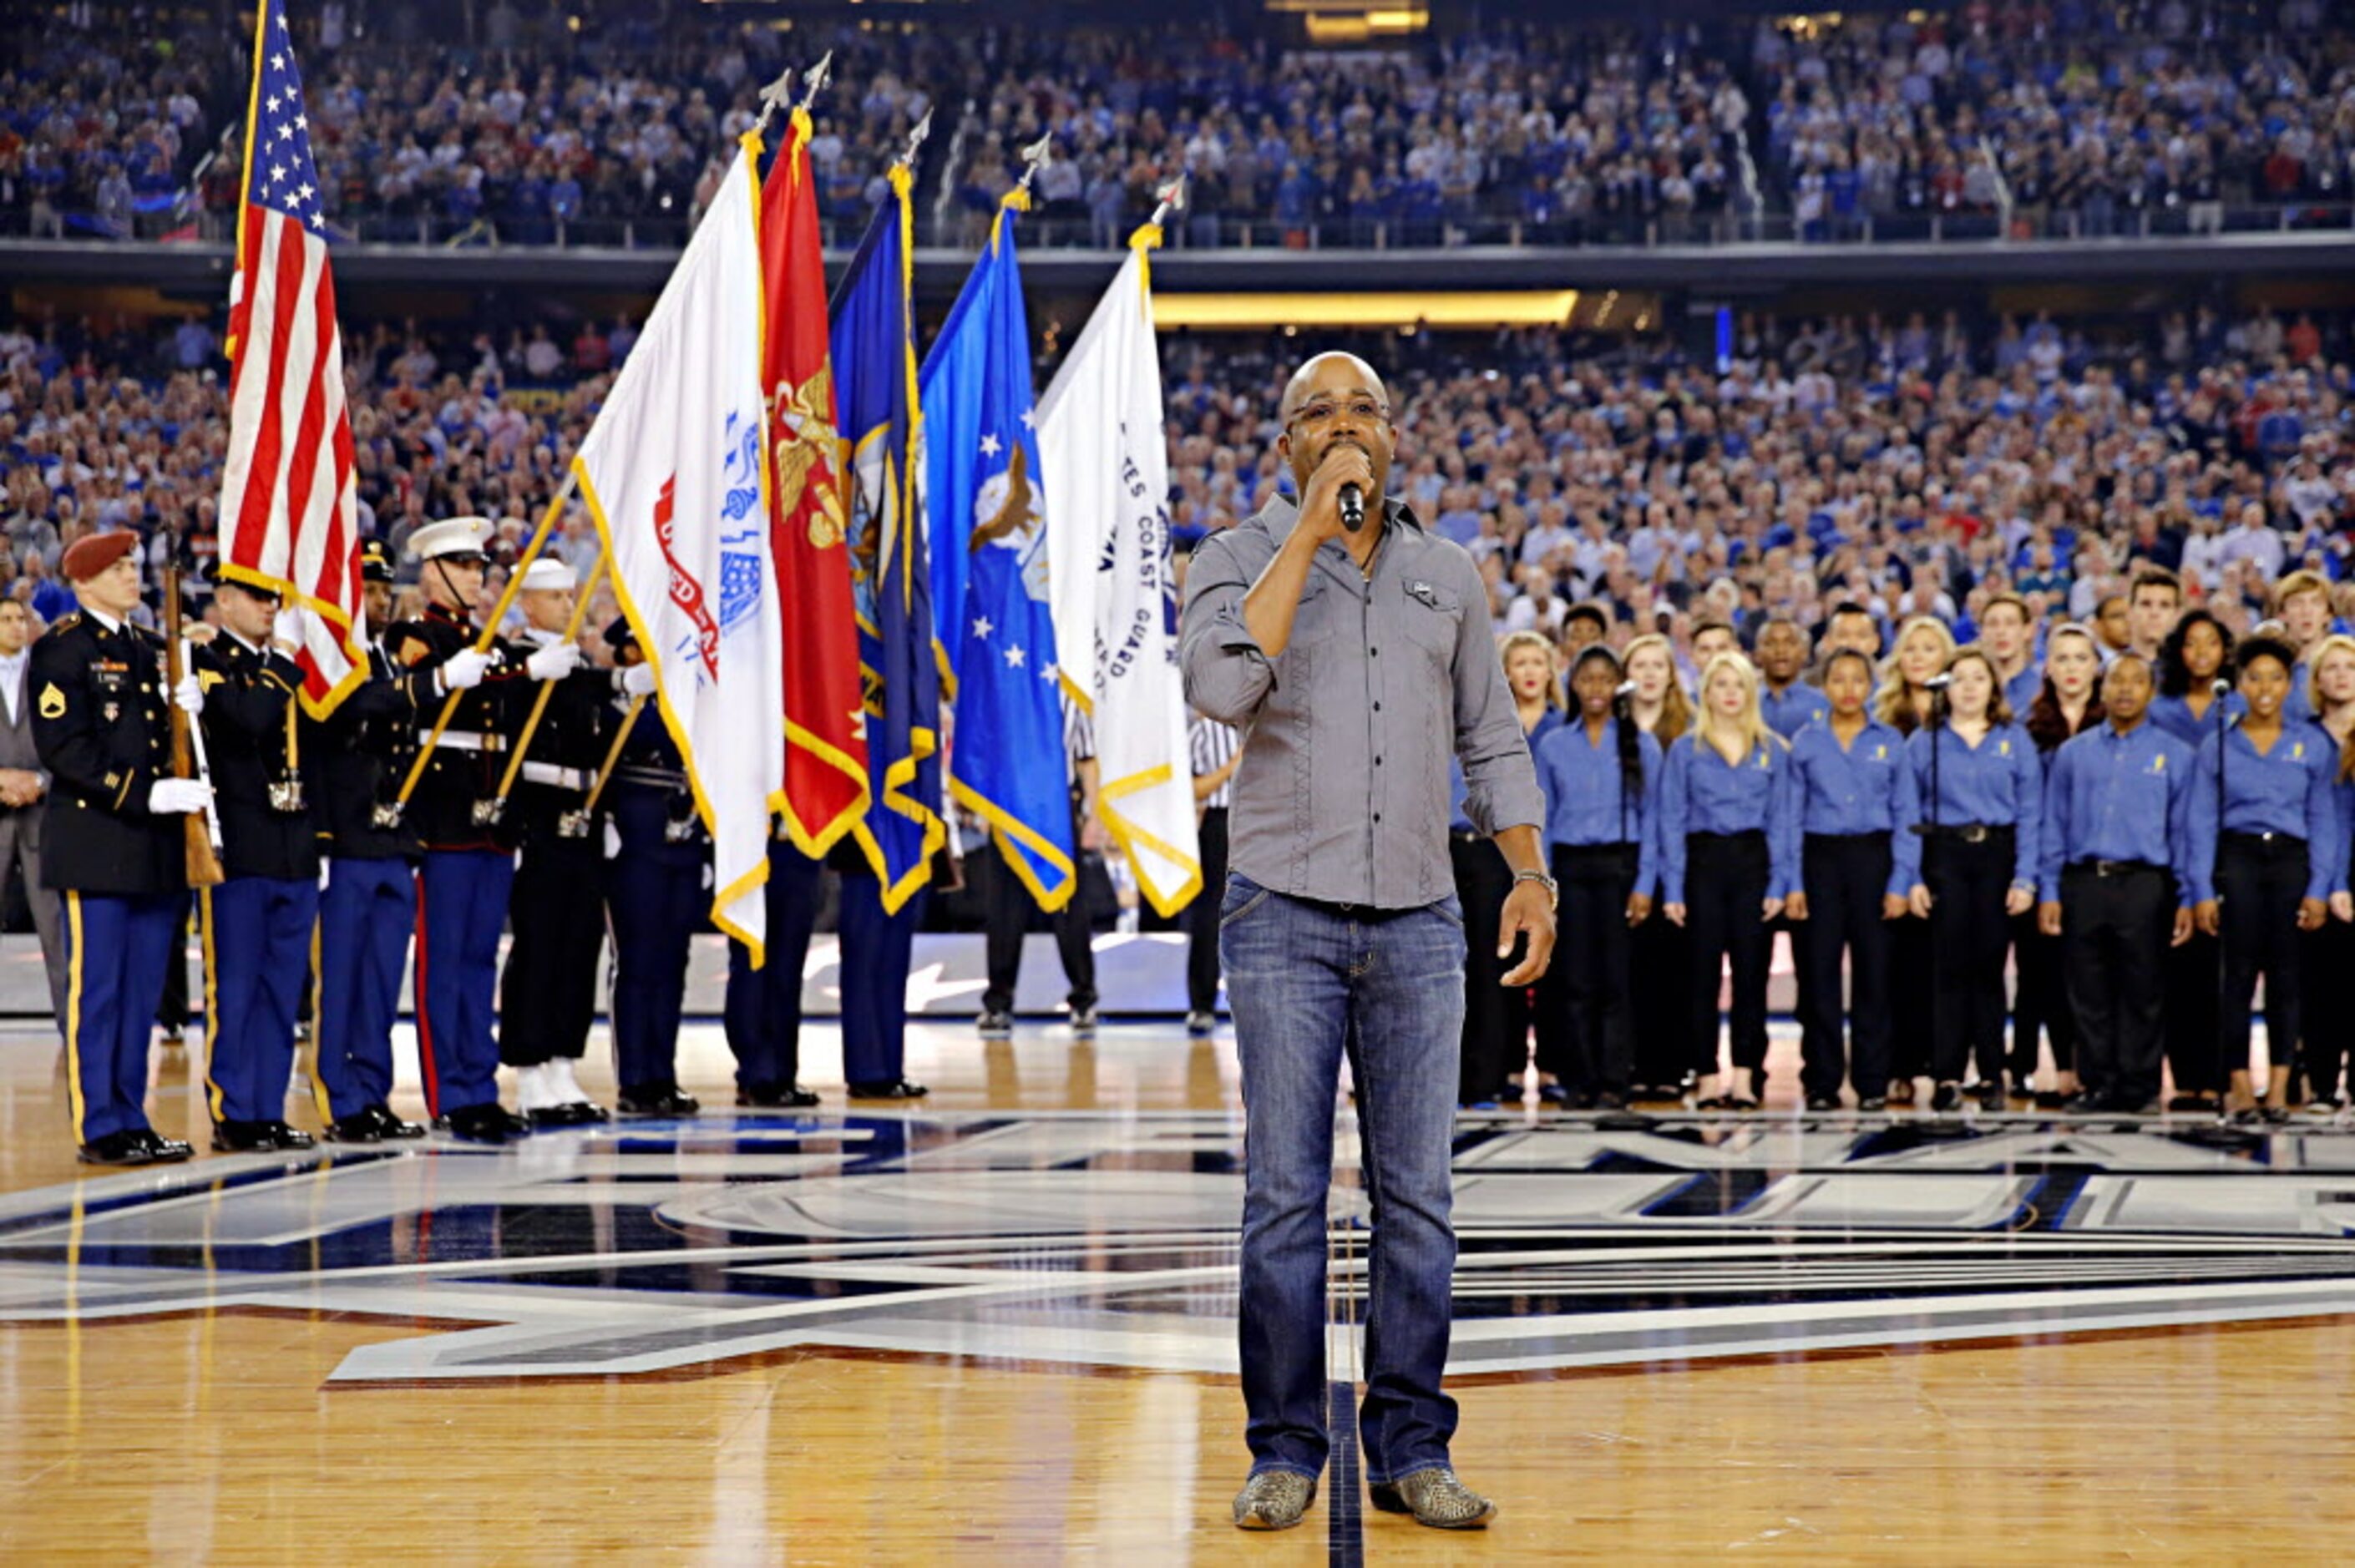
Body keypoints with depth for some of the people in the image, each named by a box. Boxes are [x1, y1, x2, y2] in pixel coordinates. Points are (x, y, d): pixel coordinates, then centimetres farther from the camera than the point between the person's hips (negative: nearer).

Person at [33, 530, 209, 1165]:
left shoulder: (151, 649, 18)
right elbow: (63, 748, -14)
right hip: (94, 843, -7)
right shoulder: (60, 649, -5)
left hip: (154, 848, 7)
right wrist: (146, 795, -20)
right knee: (96, 988, -3)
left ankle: (131, 1119, 15)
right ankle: (99, 1127, 0)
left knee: (143, 990, 9)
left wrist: (189, 709, -3)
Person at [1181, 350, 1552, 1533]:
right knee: (1285, 1198, -2)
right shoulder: (1241, 559, 3)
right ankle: (1285, 1451, 8)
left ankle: (1410, 1451, 10)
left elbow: (1491, 740, 20)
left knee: (1418, 1199, 3)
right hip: (1285, 915, -3)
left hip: (1417, 922, 3)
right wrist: (1311, 530, -15)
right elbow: (1222, 686, -18)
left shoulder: (1448, 577, 14)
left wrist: (1529, 872, 8)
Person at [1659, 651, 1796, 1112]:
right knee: (1704, 971, 0)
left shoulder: (1772, 751, 9)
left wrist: (1778, 883, -2)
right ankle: (1708, 1078, 5)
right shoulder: (1686, 751, 4)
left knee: (1751, 970, 1)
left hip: (1753, 861, 1)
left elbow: (1780, 820, 7)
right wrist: (1673, 889, -6)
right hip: (1704, 861, -1)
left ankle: (1744, 1078, 6)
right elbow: (1672, 822, 1)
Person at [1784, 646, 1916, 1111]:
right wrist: (1792, 884, -3)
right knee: (1819, 971, 0)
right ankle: (1821, 1082, 7)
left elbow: (1905, 817, 5)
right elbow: (1792, 816, 5)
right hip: (1821, 859, 0)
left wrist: (1900, 882, -4)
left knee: (1873, 969, 0)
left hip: (1872, 856, 0)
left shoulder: (1890, 742, 6)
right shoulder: (1805, 742, 5)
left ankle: (1872, 1082, 8)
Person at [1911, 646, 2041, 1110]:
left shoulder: (2016, 741, 7)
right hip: (1944, 858, 0)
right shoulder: (1924, 743, 6)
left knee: (1989, 966, 4)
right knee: (1950, 966, -1)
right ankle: (1947, 1077, 1)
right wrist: (1911, 879, -5)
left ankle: (1991, 1076, 10)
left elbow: (2030, 814, 2)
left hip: (1997, 857, 0)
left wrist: (2025, 878, -6)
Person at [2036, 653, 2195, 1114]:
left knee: (2141, 994, 1)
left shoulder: (2174, 755, 8)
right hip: (2083, 884, 2)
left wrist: (2187, 899, -2)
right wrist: (2048, 892, 3)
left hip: (2144, 886, -2)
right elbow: (2054, 827, 11)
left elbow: (2184, 830, 4)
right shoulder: (2073, 753, 12)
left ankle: (2139, 1088, 8)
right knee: (2089, 995, 4)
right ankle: (2099, 1086, 11)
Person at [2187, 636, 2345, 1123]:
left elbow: (2323, 821, 5)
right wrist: (2202, 891, -3)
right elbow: (2203, 822, 4)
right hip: (2237, 859, -1)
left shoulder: (2313, 746, 6)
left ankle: (2279, 1088, 7)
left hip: (2291, 861, 1)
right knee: (2240, 973, -1)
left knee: (2286, 974, 2)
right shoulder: (2218, 746, 5)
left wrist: (2319, 889, -3)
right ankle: (2239, 1086, 4)